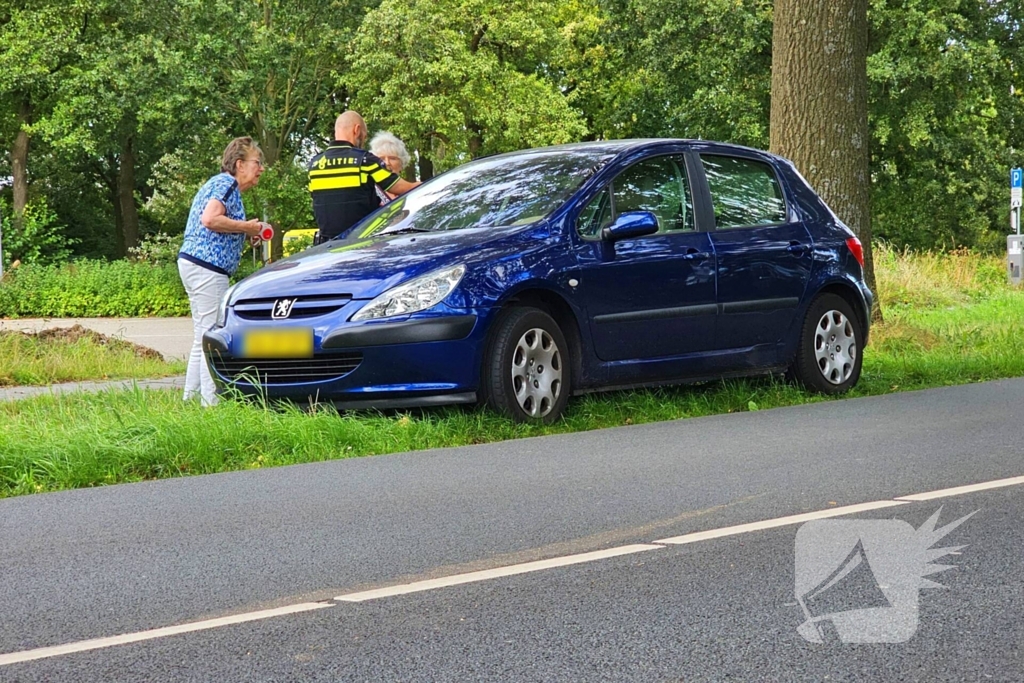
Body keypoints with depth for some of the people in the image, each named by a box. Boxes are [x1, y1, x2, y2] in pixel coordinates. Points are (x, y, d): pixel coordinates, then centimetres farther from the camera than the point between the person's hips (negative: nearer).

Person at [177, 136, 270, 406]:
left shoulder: (221, 184, 23)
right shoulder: (226, 184, -9)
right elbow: (210, 219, -23)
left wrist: (246, 235, 14)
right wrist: (247, 227, -12)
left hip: (191, 262, 11)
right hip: (207, 266, -11)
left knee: (203, 338, 12)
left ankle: (190, 399, 15)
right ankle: (212, 402, -12)